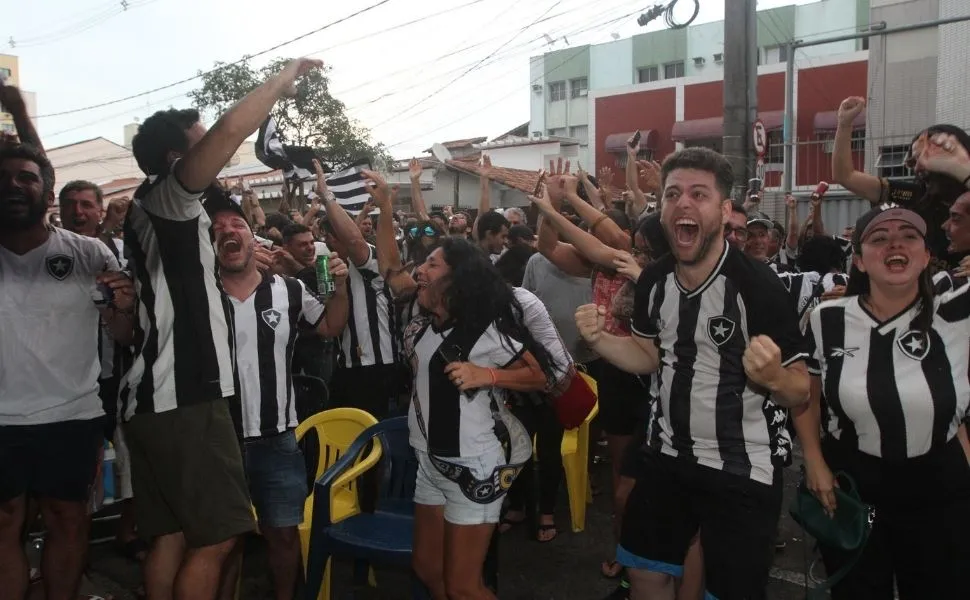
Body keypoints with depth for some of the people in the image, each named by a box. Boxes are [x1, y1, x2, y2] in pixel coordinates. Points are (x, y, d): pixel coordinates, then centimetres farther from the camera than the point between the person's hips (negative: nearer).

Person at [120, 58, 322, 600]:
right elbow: (231, 130, -21)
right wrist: (284, 79, -7)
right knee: (218, 535, -4)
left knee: (173, 534, 13)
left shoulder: (167, 212, 19)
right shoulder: (162, 198, -9)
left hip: (161, 397, 10)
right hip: (184, 398, -10)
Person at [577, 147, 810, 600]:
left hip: (742, 470, -5)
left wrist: (773, 377, -40)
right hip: (667, 455, 6)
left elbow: (801, 393, -17)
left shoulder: (758, 285, -22)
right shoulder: (653, 279, -5)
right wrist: (598, 339, -9)